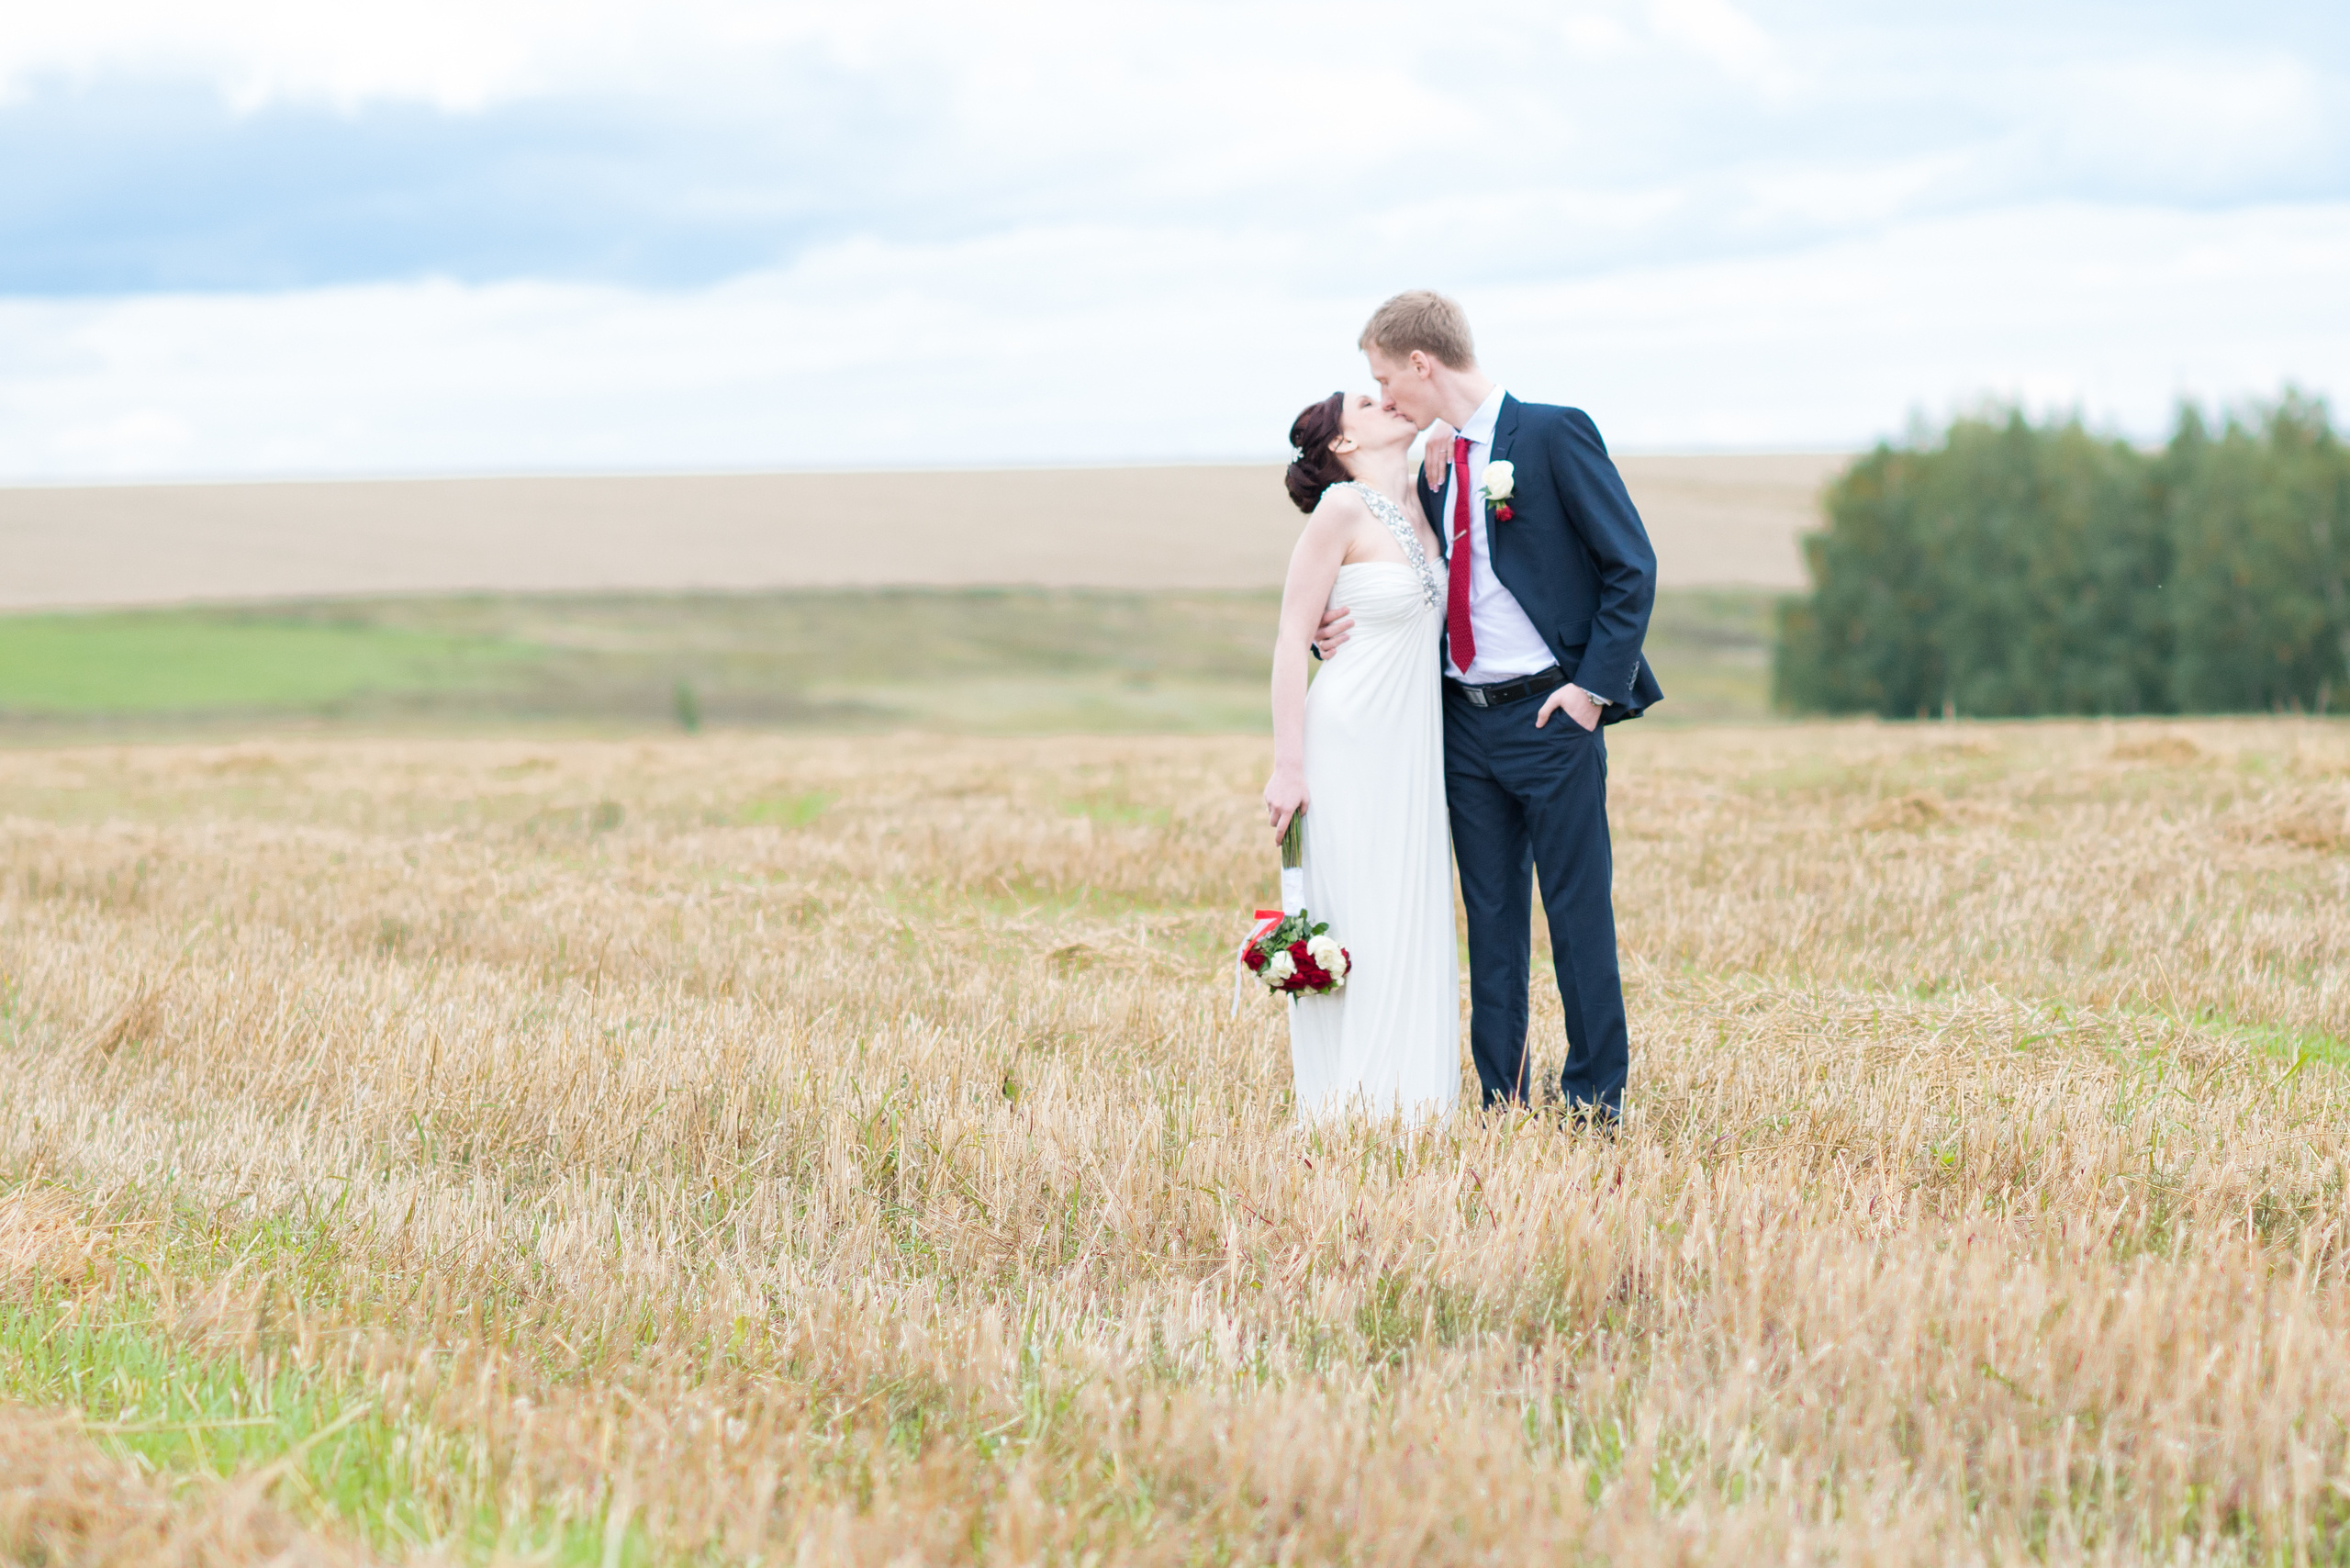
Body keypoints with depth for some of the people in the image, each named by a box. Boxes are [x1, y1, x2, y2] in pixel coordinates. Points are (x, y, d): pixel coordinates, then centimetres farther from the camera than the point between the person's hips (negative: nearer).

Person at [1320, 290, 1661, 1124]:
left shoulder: (1553, 435, -9)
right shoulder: (1431, 466, 11)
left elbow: (1630, 565, -9)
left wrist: (1594, 687, -13)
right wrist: (1353, 625, -1)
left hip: (1550, 715, -7)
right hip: (1464, 719, 7)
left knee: (1578, 912, -1)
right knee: (1491, 919, 9)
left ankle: (1594, 1101, 7)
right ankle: (1501, 1104, 14)